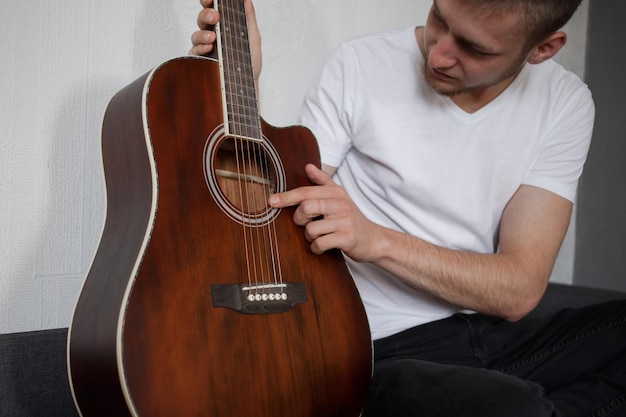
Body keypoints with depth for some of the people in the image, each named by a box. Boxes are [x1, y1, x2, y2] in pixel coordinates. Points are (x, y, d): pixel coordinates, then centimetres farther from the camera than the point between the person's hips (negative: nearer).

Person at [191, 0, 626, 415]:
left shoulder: (564, 102, -1)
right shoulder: (362, 67, -6)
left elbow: (520, 290, -8)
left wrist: (377, 240, -22)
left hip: (496, 334, 4)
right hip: (386, 349, -3)